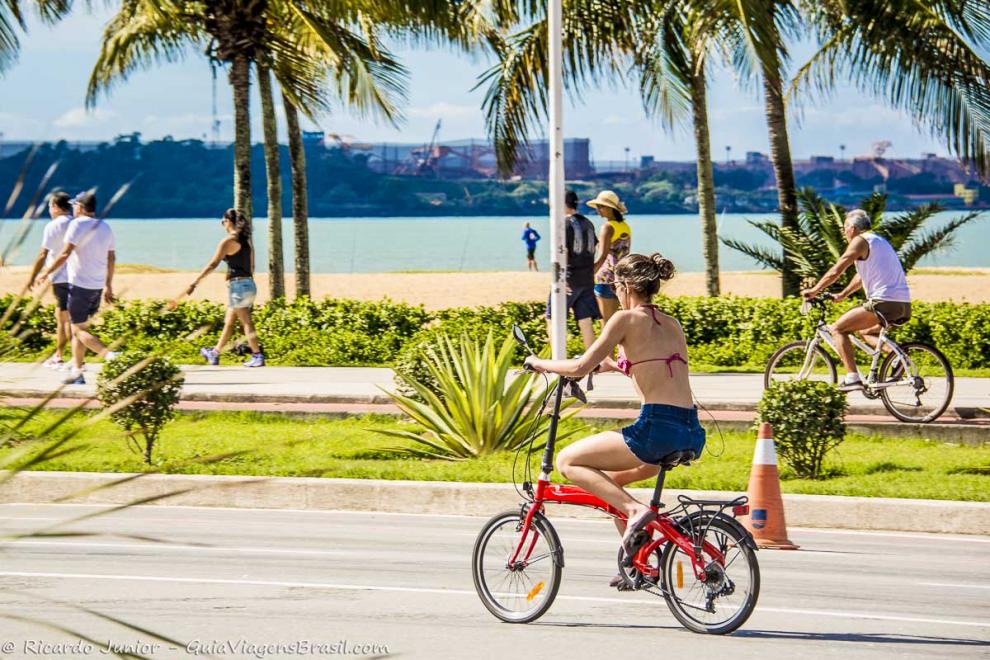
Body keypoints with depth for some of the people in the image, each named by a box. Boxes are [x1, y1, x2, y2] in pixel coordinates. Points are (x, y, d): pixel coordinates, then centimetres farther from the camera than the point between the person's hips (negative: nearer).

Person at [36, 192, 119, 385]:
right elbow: (112, 258, 16)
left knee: (79, 330, -5)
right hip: (98, 286, 8)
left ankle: (110, 355, -24)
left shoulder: (78, 224, -10)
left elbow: (65, 254, -17)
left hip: (80, 285, -8)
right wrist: (108, 285, 22)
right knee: (79, 329, 16)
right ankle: (77, 372, 15)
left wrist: (47, 273, -9)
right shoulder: (105, 227, 13)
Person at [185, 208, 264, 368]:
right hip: (249, 284, 8)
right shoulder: (246, 240, 11)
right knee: (228, 322, 18)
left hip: (237, 285, -8)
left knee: (246, 323, -6)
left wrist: (195, 282, -12)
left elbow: (213, 264, -14)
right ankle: (215, 354, 29)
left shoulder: (228, 241, -11)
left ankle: (258, 357, -8)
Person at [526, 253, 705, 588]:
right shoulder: (673, 324, 19)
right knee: (610, 479, 30)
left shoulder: (627, 319, -2)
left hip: (657, 429, -8)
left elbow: (580, 367, -5)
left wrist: (540, 364, 11)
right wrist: (614, 365, 42)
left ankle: (634, 509, -11)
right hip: (692, 433, 8)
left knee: (568, 461, 7)